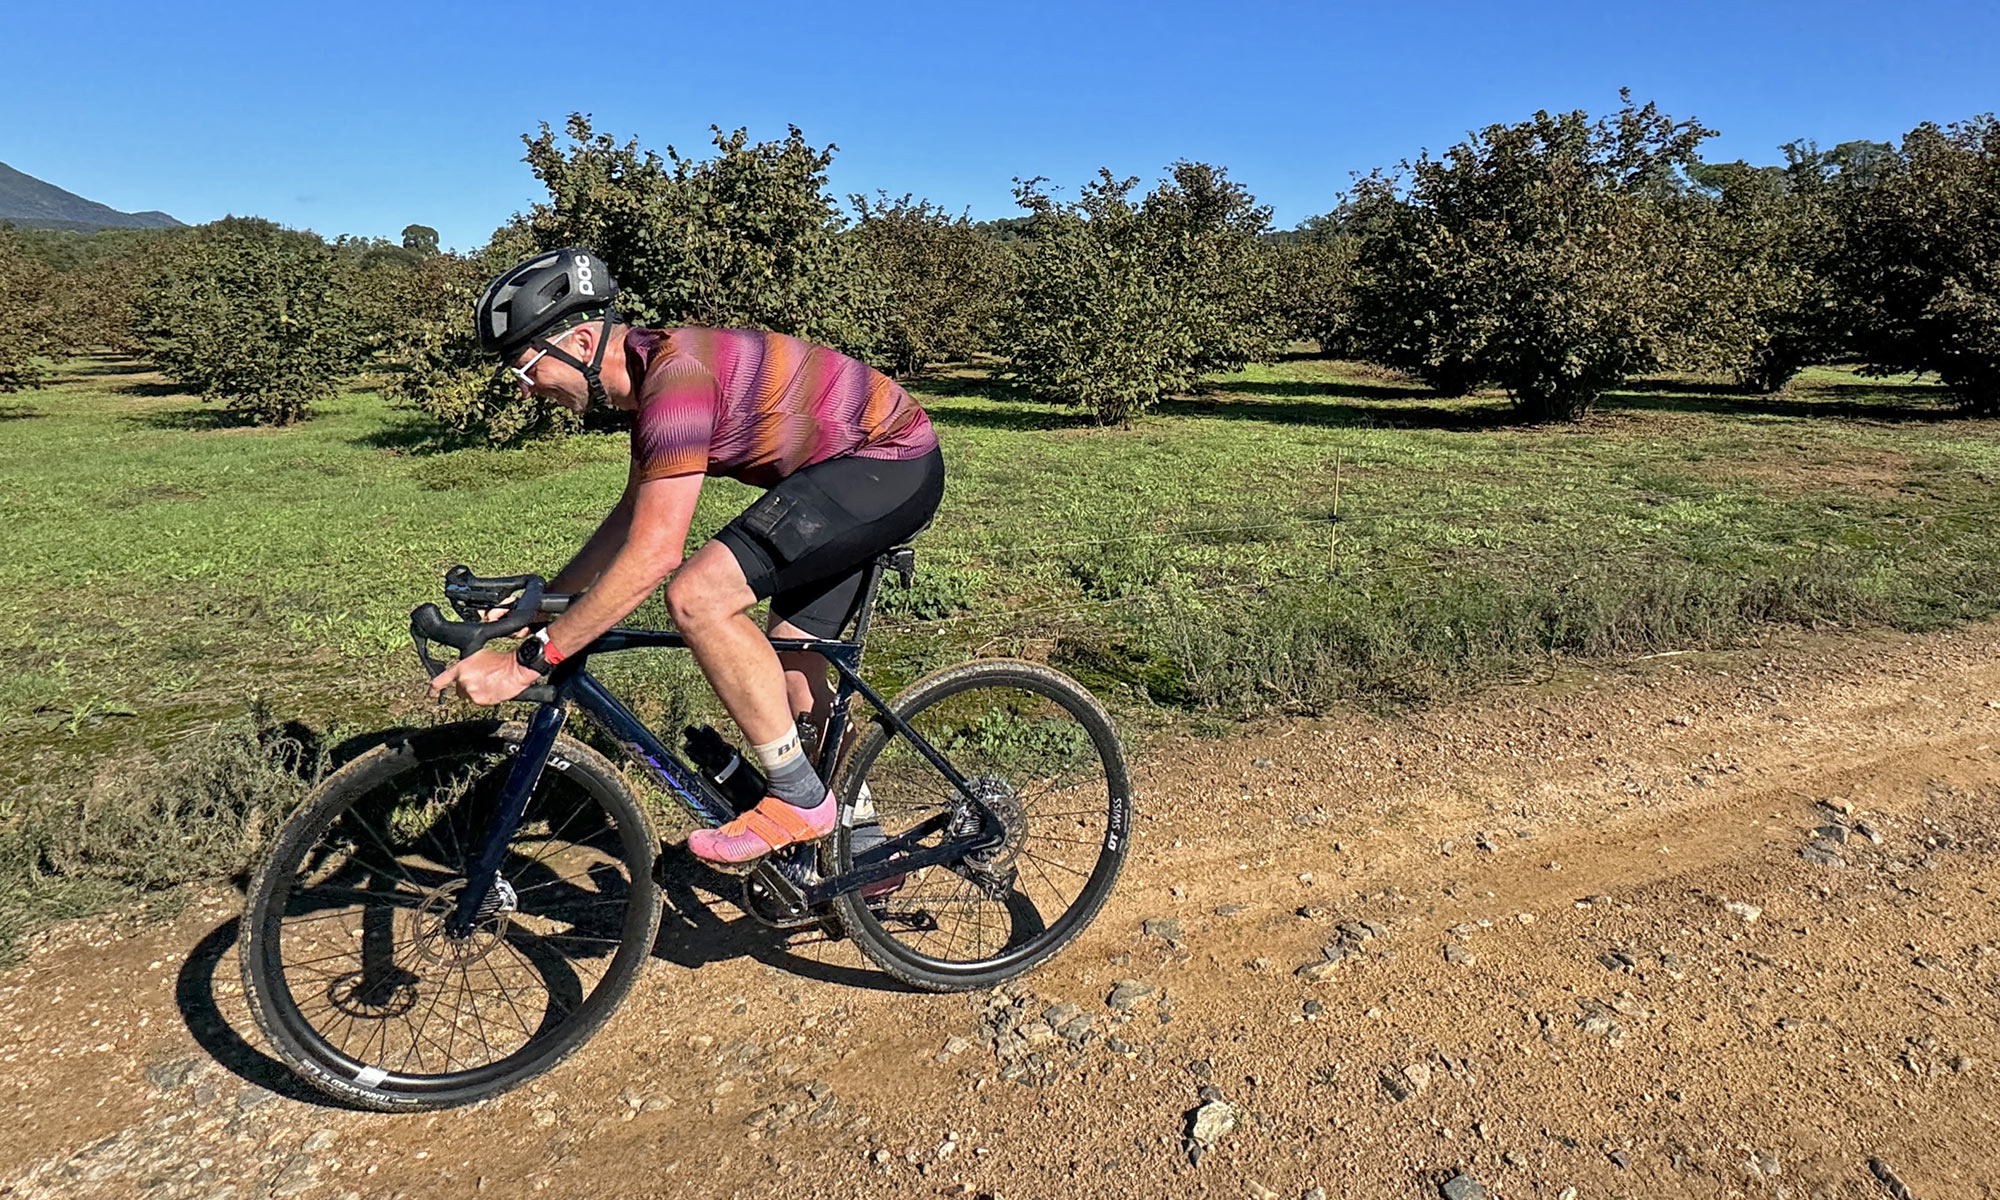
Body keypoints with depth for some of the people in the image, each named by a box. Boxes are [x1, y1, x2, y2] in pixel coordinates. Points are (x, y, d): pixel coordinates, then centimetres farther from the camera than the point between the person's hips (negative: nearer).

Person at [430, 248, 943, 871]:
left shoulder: (676, 379, -24)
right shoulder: (649, 371, 9)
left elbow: (653, 555, -29)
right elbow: (632, 516, 18)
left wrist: (528, 659, -25)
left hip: (890, 464, -10)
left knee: (698, 597, -22)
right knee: (790, 670, 11)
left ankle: (800, 800, -9)